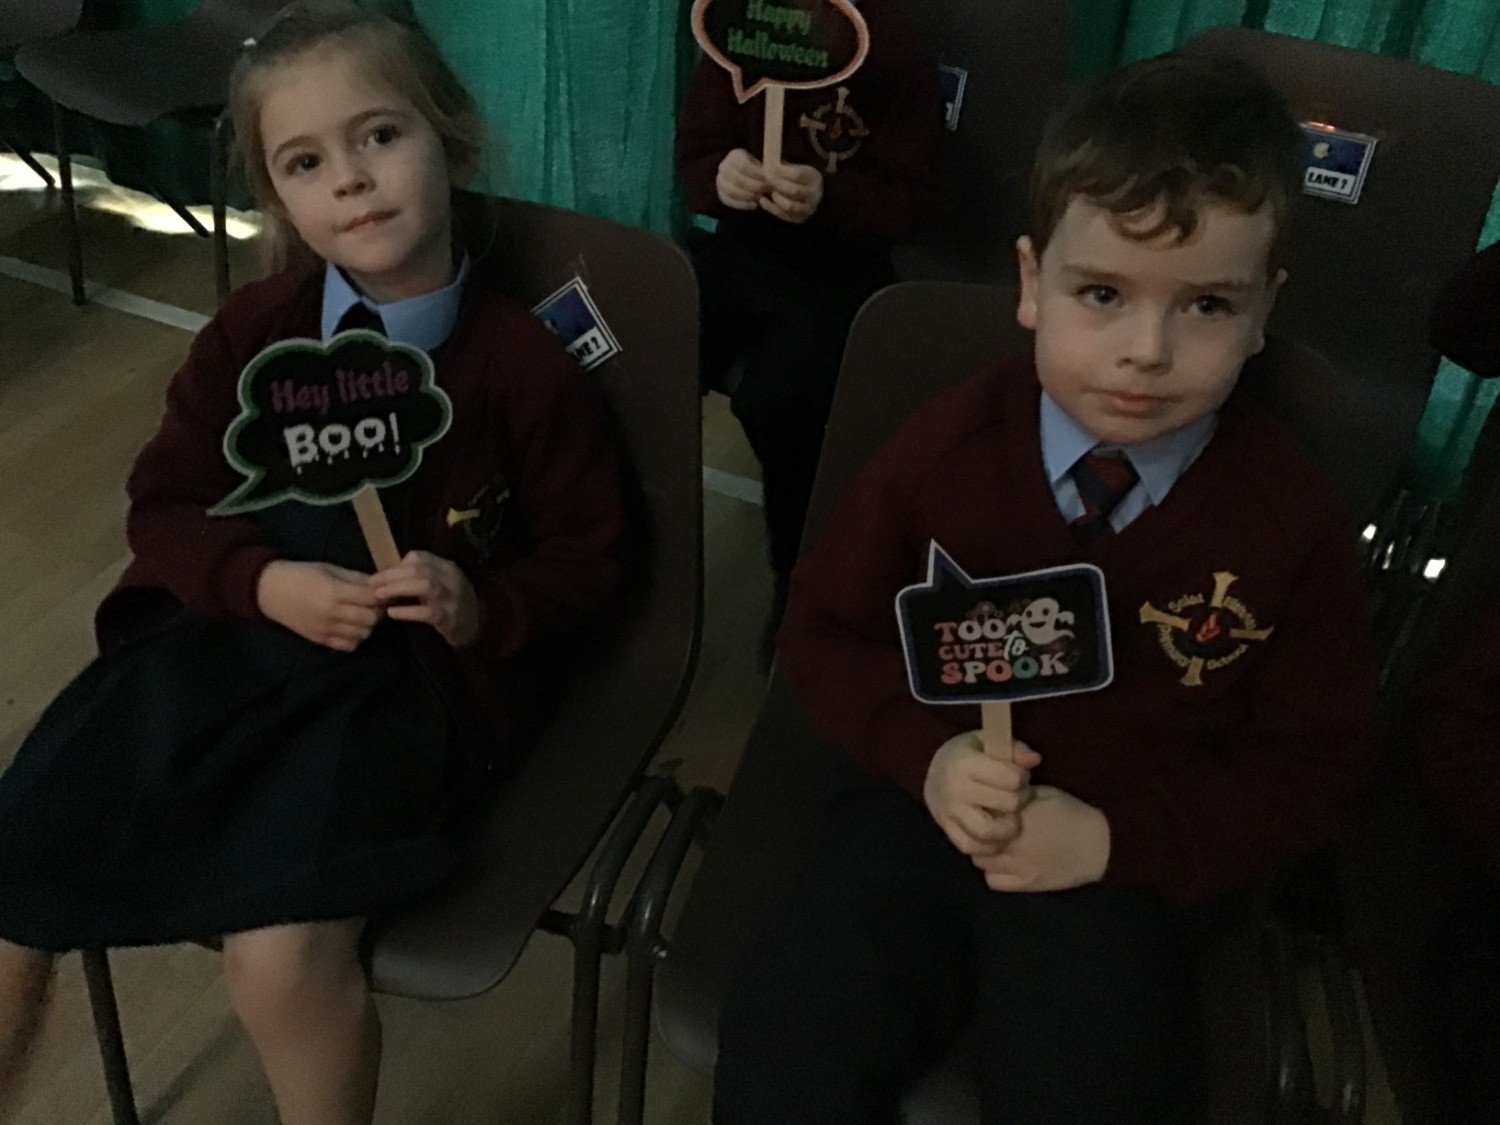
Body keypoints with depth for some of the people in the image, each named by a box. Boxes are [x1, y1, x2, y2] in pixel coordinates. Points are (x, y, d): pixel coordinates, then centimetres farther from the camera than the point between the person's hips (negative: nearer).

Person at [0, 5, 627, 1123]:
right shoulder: (253, 331, 3)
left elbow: (593, 553, 0)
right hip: (238, 628, 5)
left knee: (281, 956, -23)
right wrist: (263, 584, -14)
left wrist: (486, 609, -20)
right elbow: (165, 503, 7)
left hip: (421, 670, -4)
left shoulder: (525, 359, -8)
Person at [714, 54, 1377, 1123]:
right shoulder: (948, 447, -7)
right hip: (928, 813, 1)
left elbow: (1312, 768, 0)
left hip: (1128, 866, 0)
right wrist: (925, 754, -16)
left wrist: (1116, 837, -15)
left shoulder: (1291, 520, -7)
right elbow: (825, 630, 3)